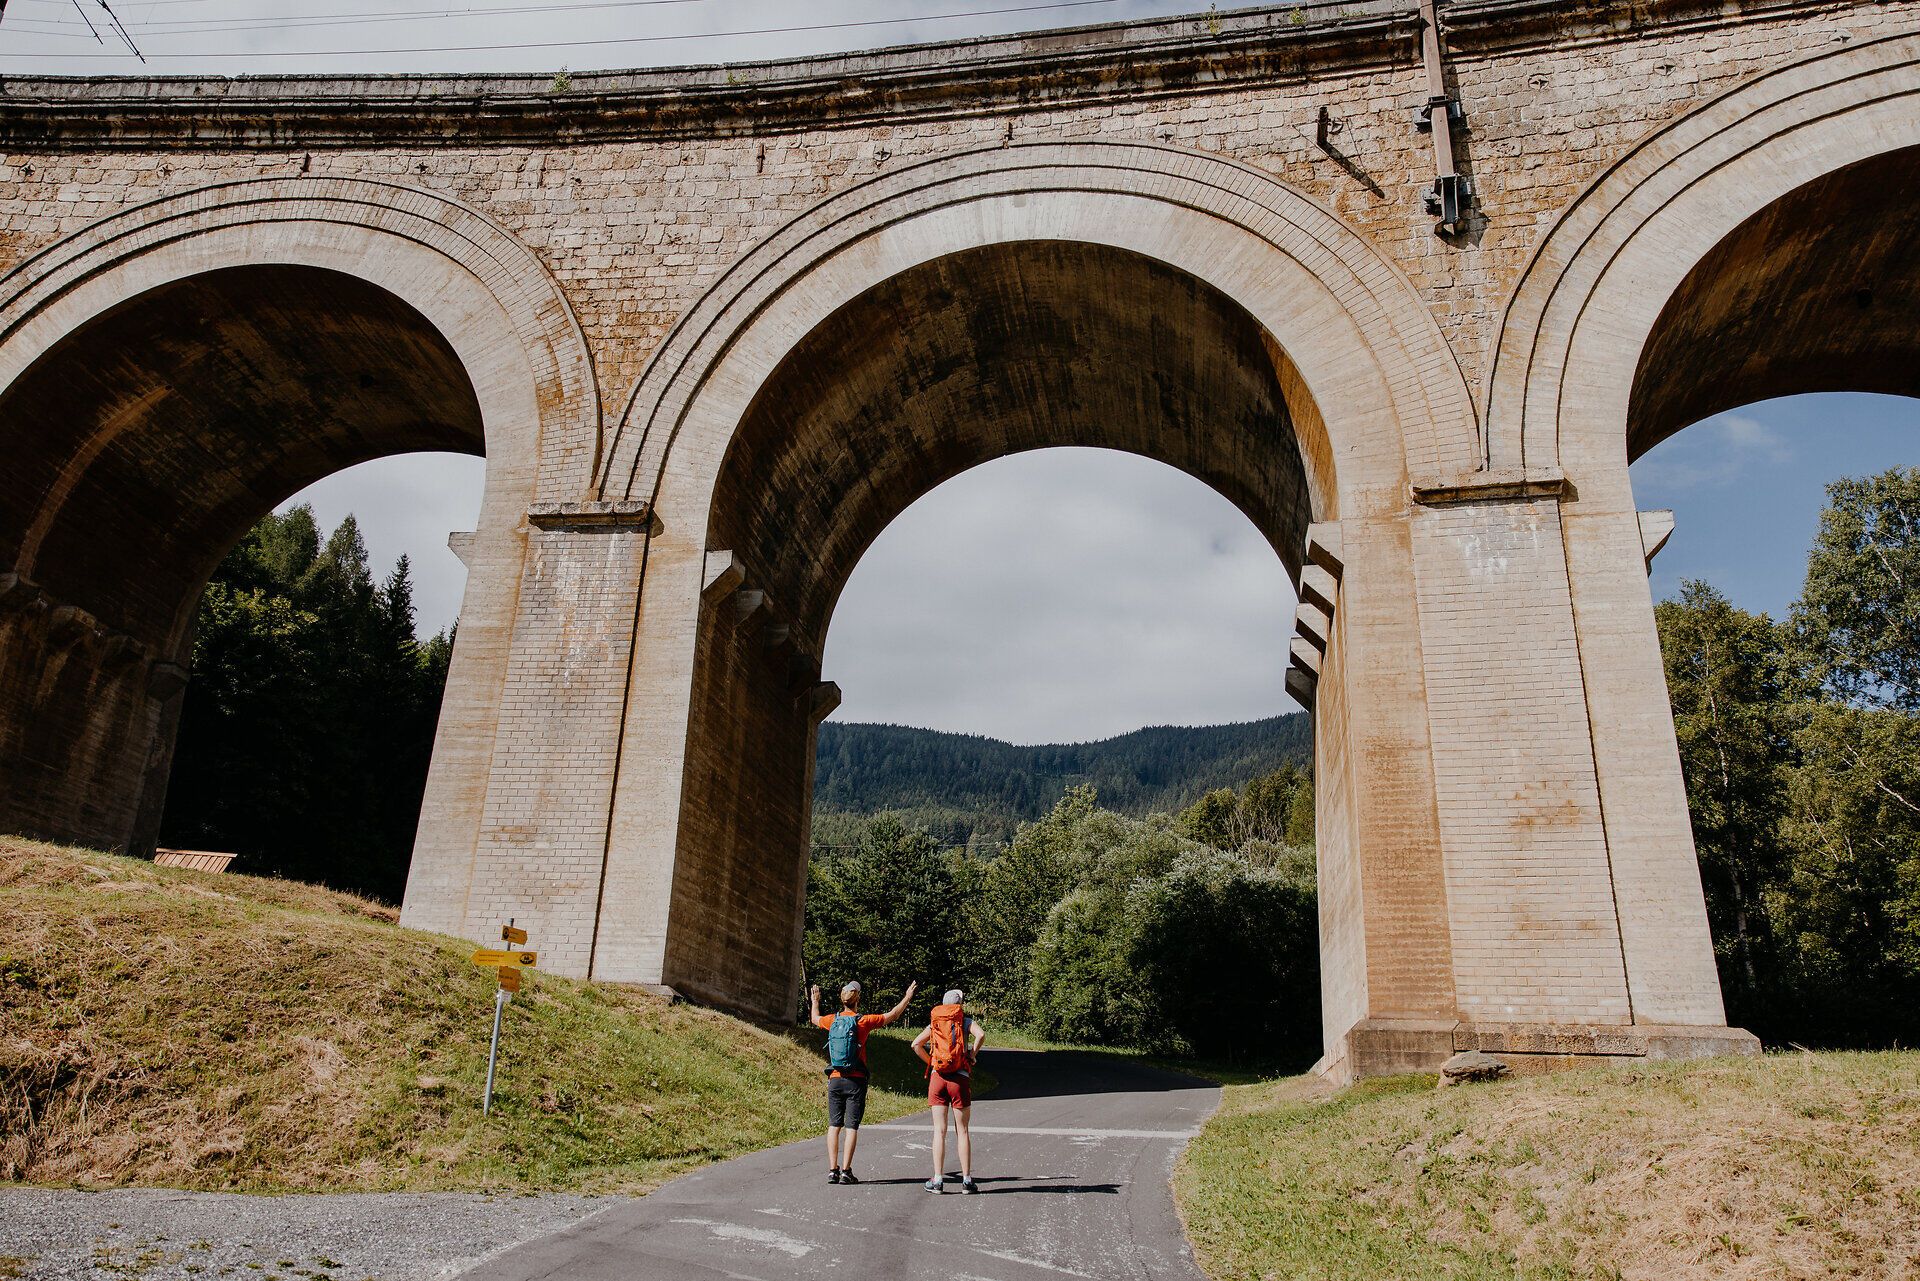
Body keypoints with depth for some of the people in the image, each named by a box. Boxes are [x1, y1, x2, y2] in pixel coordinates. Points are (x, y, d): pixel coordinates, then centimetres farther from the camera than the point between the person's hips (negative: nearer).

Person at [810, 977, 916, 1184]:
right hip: (855, 1081, -3)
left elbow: (815, 1019, 27)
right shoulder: (863, 1021, -7)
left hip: (835, 1080, 3)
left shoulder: (833, 1020, 3)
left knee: (834, 1126, 6)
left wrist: (815, 1001, 45)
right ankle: (845, 1171, -3)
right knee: (851, 1127, 0)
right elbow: (892, 1015, 3)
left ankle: (832, 1170, 3)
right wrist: (908, 996, 15)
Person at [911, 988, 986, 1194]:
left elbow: (916, 1044, 5)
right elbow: (981, 1034, -15)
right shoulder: (966, 1021, 5)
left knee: (939, 1131, 4)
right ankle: (966, 1180, 5)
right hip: (960, 1078, -2)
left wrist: (930, 1063, 12)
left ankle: (938, 1179, 1)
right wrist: (973, 1055, -2)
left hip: (937, 1077, 2)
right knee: (962, 1131, 5)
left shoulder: (934, 1023, 14)